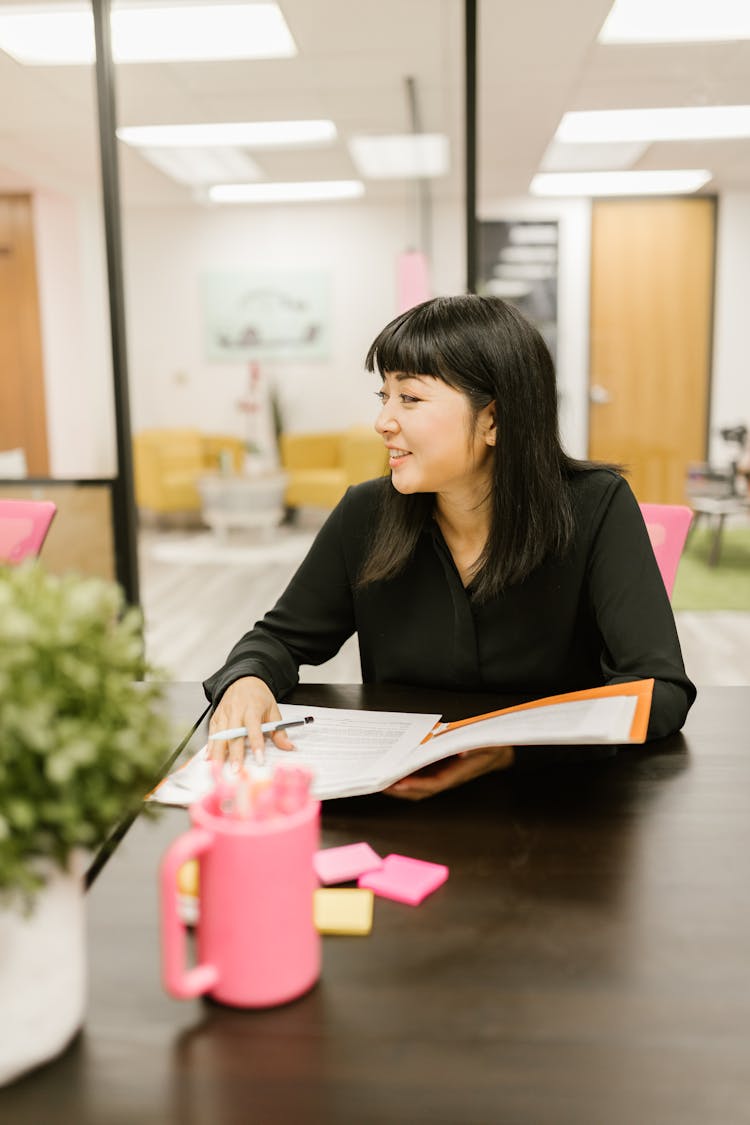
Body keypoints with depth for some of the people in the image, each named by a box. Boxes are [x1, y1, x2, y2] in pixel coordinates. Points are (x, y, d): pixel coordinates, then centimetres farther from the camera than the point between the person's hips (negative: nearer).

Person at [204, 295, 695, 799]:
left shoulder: (596, 507, -16)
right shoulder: (365, 514, -8)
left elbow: (660, 687, -23)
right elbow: (282, 638, 4)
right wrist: (246, 682, -21)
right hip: (397, 795, 4)